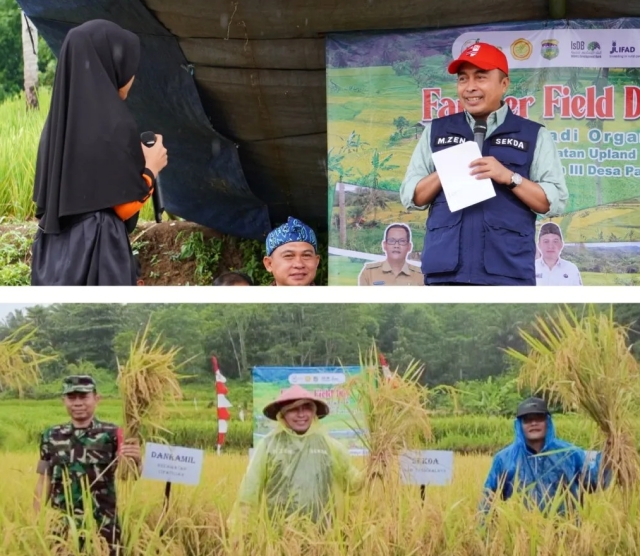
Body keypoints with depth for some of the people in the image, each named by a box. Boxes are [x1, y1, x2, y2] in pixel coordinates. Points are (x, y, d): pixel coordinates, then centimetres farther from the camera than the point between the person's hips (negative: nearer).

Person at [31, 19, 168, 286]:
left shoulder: (60, 116, 9)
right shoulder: (114, 123, -14)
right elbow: (125, 204, -14)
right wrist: (151, 168, 4)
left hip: (53, 249, 8)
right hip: (99, 249, -8)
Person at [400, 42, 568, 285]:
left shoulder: (533, 136, 9)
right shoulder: (436, 132, 15)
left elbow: (555, 202, 2)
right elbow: (410, 197, 13)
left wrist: (509, 177, -12)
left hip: (508, 273, -2)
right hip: (445, 270, 2)